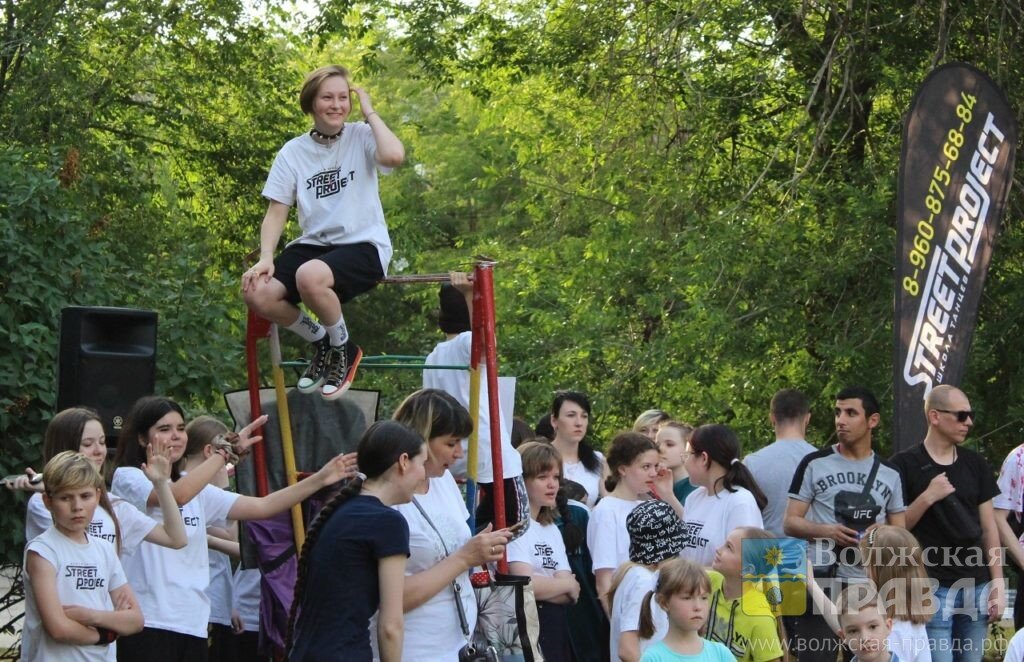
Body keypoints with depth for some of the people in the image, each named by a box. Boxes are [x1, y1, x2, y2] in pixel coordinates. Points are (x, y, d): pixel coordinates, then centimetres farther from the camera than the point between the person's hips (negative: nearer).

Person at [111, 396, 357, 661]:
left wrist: (320, 480, 2)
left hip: (193, 625, 7)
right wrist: (224, 452, -22)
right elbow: (176, 496, -23)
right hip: (146, 624, -6)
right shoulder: (127, 477, -3)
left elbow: (262, 506, 10)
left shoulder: (197, 490, 15)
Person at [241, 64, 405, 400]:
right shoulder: (293, 152, 7)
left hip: (363, 245, -4)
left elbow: (393, 156, -25)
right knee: (258, 293, -22)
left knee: (309, 277, -36)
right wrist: (266, 257, -11)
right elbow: (277, 211, 6)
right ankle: (321, 342, 7)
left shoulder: (361, 137, -2)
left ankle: (343, 349, -6)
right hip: (314, 243, 5)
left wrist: (369, 112, -11)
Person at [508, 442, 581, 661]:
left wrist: (543, 587, -14)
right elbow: (525, 584, -19)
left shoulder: (552, 530, 17)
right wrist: (568, 585, -1)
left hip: (556, 628, 8)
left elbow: (570, 595, 7)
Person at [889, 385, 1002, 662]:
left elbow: (989, 528, 13)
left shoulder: (975, 463, 11)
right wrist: (927, 497, -16)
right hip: (933, 588, -5)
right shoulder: (905, 465, -2)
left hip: (976, 587, 5)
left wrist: (998, 584, 6)